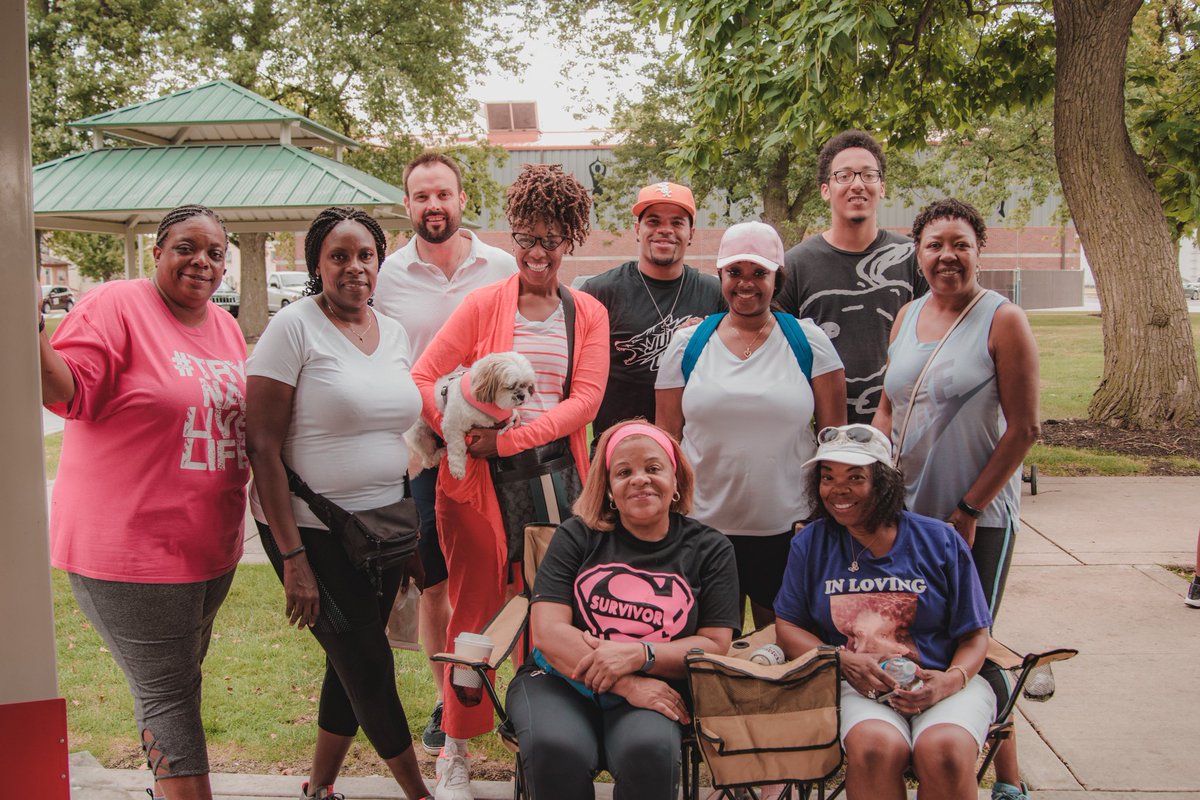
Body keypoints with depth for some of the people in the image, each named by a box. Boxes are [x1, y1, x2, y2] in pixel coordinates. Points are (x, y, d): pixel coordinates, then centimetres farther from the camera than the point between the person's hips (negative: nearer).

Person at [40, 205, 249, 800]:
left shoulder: (225, 328, 11)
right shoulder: (118, 305, -11)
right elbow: (66, 390, -21)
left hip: (211, 545, 8)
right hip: (131, 547, -8)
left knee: (180, 678, 24)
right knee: (167, 690, -2)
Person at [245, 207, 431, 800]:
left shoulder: (393, 332, 8)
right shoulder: (294, 327, -11)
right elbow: (263, 446, -14)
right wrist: (293, 558, -18)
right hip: (311, 531, -6)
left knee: (351, 666, 14)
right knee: (370, 669, 1)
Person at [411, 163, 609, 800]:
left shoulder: (589, 313, 10)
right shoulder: (483, 304, 4)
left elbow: (585, 398, -2)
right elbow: (423, 379, 0)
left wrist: (515, 437, -13)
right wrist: (464, 431, -14)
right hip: (479, 479, -2)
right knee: (475, 611, 3)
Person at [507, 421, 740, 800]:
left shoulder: (710, 549, 8)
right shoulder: (576, 537, 5)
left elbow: (714, 644, 2)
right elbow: (548, 631, -5)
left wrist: (639, 654, -17)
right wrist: (626, 685, -18)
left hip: (653, 689, 0)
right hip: (560, 680, 0)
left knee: (649, 750, -34)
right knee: (557, 750, -33)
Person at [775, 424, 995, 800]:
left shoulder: (940, 541, 6)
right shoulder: (810, 544, 10)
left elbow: (974, 635, 9)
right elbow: (787, 626, 10)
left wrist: (952, 680, -12)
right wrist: (844, 661, -8)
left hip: (940, 681, 1)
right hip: (853, 685, 0)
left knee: (944, 752, -33)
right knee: (876, 747, -35)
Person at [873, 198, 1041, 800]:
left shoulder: (1003, 321, -9)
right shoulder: (907, 316, 8)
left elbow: (1023, 428, -11)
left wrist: (968, 512, -12)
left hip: (979, 517, -5)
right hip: (907, 511, 5)